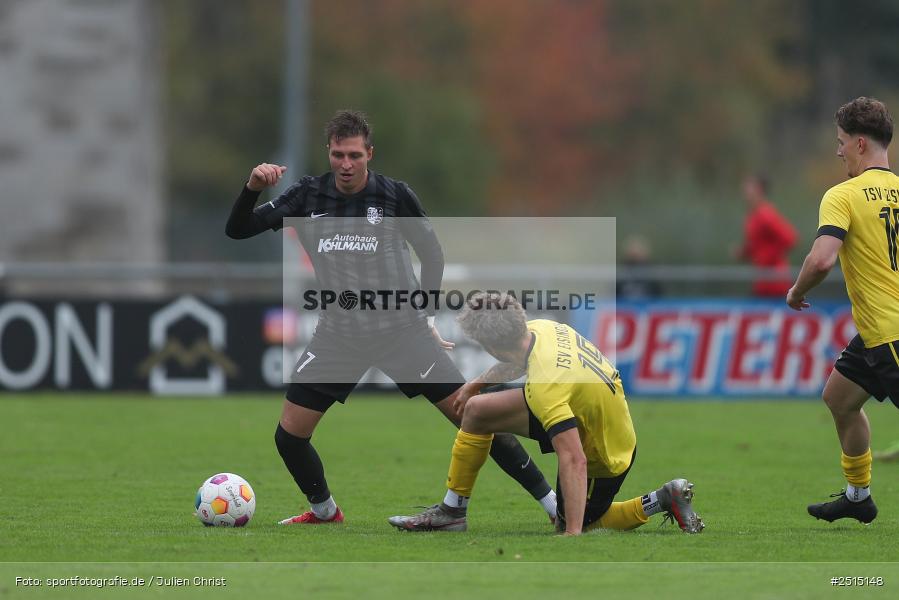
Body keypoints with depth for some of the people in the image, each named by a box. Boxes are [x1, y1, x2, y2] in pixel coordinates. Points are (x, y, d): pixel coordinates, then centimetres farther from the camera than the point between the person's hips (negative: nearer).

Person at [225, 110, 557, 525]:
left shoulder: (394, 195, -8)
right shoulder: (309, 195, -3)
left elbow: (432, 253, 6)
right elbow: (237, 230, -4)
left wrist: (425, 315, 2)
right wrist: (252, 189, -23)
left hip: (401, 330, -2)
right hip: (338, 334, 2)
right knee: (289, 434, -3)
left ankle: (550, 500, -2)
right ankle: (324, 511, 24)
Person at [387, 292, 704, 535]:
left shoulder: (546, 386, -41)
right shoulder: (540, 328, -14)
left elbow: (574, 461, -43)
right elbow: (517, 361, 15)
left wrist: (572, 534, -42)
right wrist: (475, 384, 30)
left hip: (601, 458, -9)